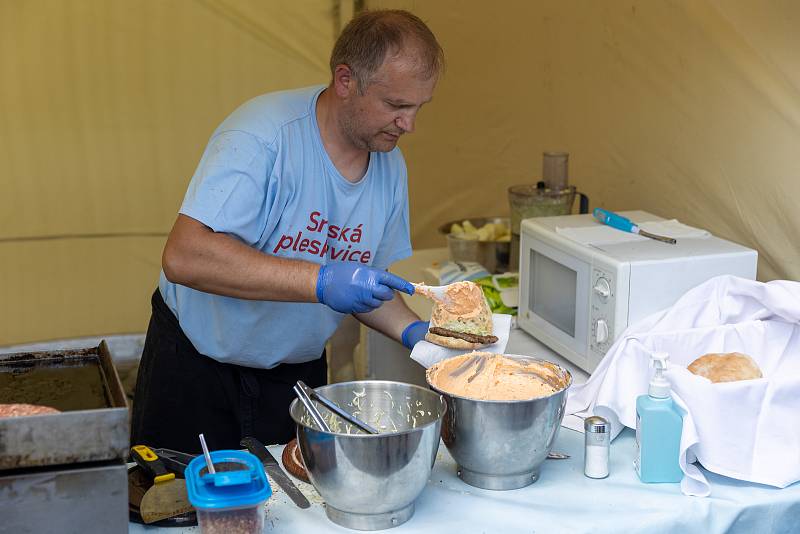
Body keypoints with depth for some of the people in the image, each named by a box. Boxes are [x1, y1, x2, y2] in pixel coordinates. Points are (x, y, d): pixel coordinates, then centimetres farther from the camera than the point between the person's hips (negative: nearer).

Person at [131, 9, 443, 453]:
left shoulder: (390, 165, -2)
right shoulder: (263, 134, -25)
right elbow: (184, 257, -35)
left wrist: (412, 330, -10)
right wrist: (320, 280, -40)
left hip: (297, 373, 6)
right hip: (197, 367, -5)